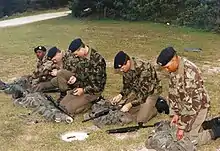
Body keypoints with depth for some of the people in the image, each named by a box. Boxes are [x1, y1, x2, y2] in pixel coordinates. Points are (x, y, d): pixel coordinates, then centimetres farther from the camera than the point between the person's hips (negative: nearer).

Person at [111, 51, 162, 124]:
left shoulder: (144, 69, -33)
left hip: (150, 91, -7)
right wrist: (120, 95, -14)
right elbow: (127, 85, 4)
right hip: (137, 90, 7)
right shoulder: (126, 68, -10)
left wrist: (130, 104, -37)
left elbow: (144, 92, -31)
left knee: (141, 119, -17)